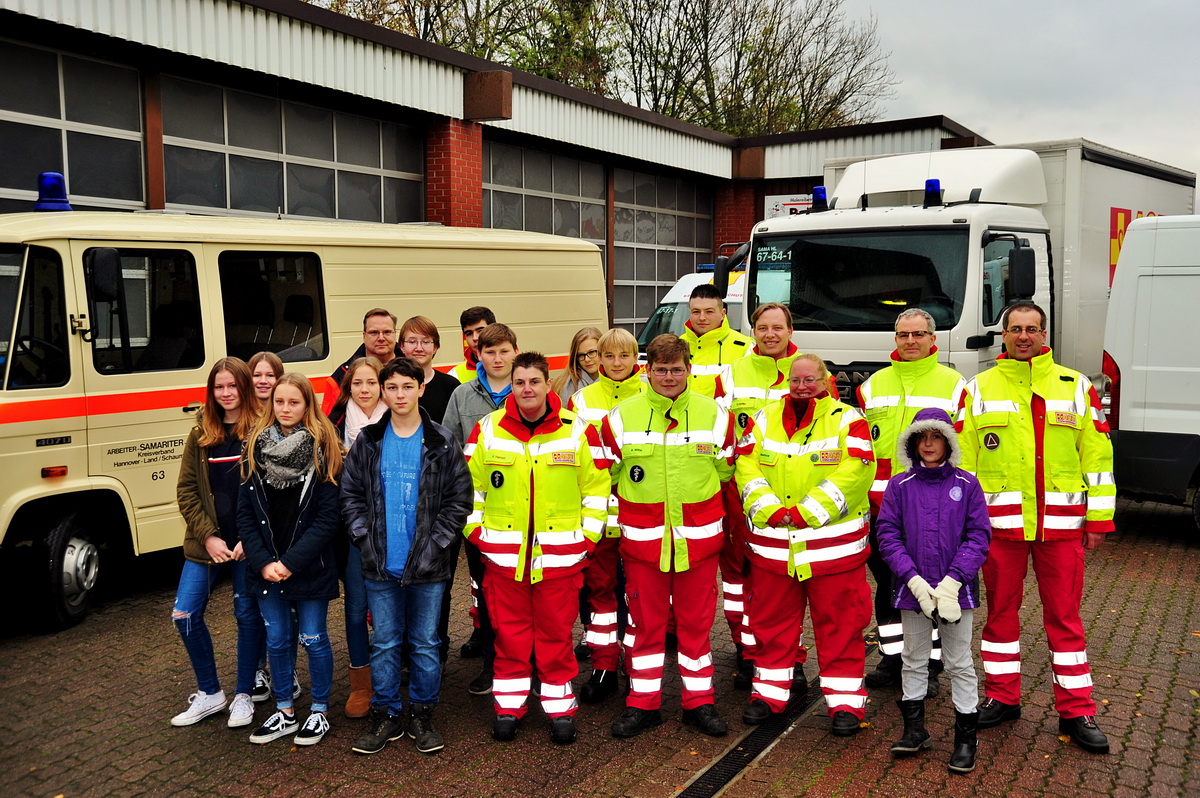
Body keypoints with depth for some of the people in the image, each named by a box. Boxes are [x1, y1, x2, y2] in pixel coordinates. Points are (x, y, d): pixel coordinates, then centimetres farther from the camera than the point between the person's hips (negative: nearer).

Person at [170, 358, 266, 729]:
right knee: (185, 615, 2)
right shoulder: (201, 434, 6)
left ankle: (244, 695, 23)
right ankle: (209, 694, 20)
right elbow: (186, 490, 4)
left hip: (248, 544, -4)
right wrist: (208, 536, -8)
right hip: (206, 542, 4)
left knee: (249, 616, 6)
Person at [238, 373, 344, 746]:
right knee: (276, 640, 14)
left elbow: (329, 516, -12)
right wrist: (262, 562, -10)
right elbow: (244, 512, 1)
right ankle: (284, 712, 30)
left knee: (313, 640, 8)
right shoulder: (255, 447, 1)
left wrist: (292, 562, -16)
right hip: (266, 569, 3)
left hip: (310, 567, -3)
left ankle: (319, 712, 25)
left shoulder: (322, 450, -9)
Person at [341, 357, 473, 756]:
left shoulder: (442, 443, -2)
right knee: (384, 643, 10)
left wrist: (436, 543, -9)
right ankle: (386, 715, 24)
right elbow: (350, 494, 7)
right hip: (380, 565, 2)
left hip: (427, 566, -1)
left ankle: (422, 714, 23)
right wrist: (365, 537, -5)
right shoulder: (367, 442, 4)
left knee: (425, 643, 8)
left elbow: (460, 498, -2)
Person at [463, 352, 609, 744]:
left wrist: (588, 535, 0)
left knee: (556, 631, 8)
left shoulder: (578, 430, -2)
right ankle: (508, 704, 24)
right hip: (502, 551, 1)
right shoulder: (488, 429, 0)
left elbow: (596, 486, 4)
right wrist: (475, 530, 3)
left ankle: (560, 707, 21)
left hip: (560, 552, -1)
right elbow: (469, 485, 7)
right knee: (509, 630, 9)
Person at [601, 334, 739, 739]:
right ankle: (643, 703, 20)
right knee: (645, 622, 7)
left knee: (696, 621, 9)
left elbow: (725, 470, 12)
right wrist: (640, 504, 8)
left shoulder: (714, 415, 1)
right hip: (642, 538, 0)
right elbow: (607, 475, 9)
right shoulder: (621, 417, -1)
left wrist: (696, 504, 10)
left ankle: (699, 701, 22)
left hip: (698, 537, 1)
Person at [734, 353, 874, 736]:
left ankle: (845, 701, 17)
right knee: (770, 621, 13)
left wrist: (805, 512, -18)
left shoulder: (848, 420, 0)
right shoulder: (764, 420, 10)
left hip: (833, 544, -3)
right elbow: (747, 469, 2)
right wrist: (770, 510, -13)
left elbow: (852, 475, -12)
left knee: (839, 625, 4)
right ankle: (769, 692, 28)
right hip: (771, 544, 3)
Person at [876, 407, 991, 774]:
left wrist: (952, 582, -16)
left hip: (956, 589, -1)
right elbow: (887, 535, -5)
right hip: (912, 589, 1)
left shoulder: (966, 485, -3)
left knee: (959, 663, 8)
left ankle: (965, 737, 22)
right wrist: (915, 581, -15)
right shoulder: (899, 485, -2)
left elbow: (978, 536, -6)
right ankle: (914, 729, 29)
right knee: (914, 660, 14)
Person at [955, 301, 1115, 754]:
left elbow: (1097, 455, 6)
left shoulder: (1076, 387, 6)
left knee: (1064, 615, 5)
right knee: (1000, 610, 10)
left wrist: (1098, 519, 2)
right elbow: (963, 458, 6)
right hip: (999, 522, 1)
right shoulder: (979, 389, 6)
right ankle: (1002, 698, 24)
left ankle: (1076, 712, 16)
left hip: (1060, 524, 0)